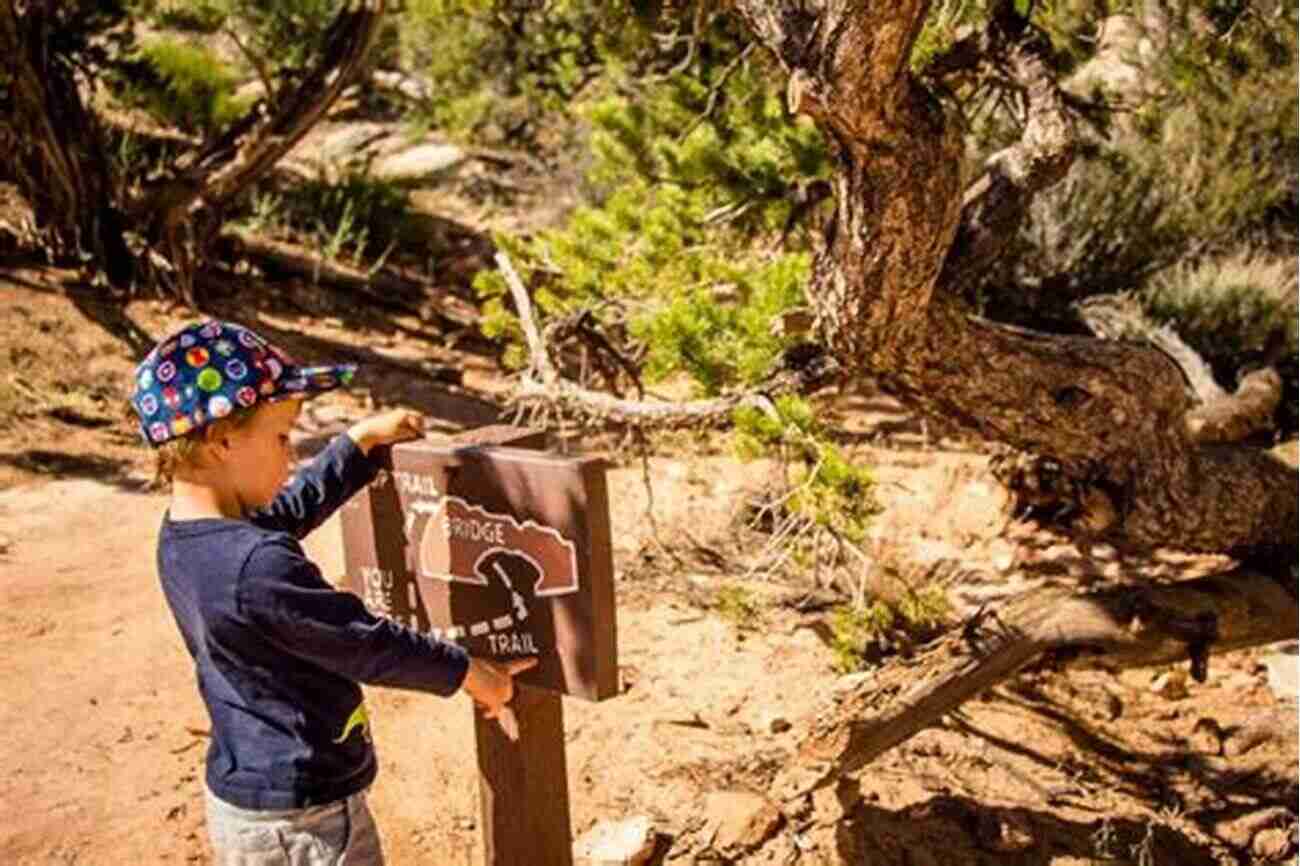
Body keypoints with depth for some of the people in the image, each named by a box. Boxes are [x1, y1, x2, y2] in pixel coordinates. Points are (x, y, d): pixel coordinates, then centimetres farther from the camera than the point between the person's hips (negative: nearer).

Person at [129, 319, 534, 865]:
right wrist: (466, 671, -6)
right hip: (301, 819, -9)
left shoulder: (181, 535, -1)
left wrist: (362, 442, 23)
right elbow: (367, 646, -21)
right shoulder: (259, 565, -30)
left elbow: (290, 511, 17)